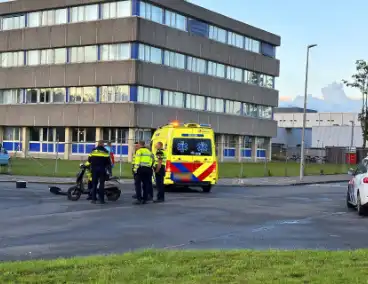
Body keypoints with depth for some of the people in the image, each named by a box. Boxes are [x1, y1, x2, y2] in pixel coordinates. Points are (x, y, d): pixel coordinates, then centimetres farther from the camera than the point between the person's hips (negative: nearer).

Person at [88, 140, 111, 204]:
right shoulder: (105, 152, -2)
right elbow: (108, 161, -3)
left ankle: (93, 199, 5)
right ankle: (101, 199, -4)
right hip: (102, 169, -2)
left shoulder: (93, 151, 4)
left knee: (94, 184, 7)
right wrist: (108, 166, 16)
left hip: (94, 169, 2)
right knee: (102, 184, 0)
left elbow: (89, 160, 5)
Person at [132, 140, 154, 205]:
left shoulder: (139, 151, -4)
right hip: (148, 169, 6)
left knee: (138, 184, -3)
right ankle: (145, 199, 10)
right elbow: (151, 160, 12)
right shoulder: (149, 151, 17)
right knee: (146, 184, 9)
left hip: (141, 168, -6)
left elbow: (137, 161, -12)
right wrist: (150, 168, 14)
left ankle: (139, 199, -12)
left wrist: (135, 169, -12)